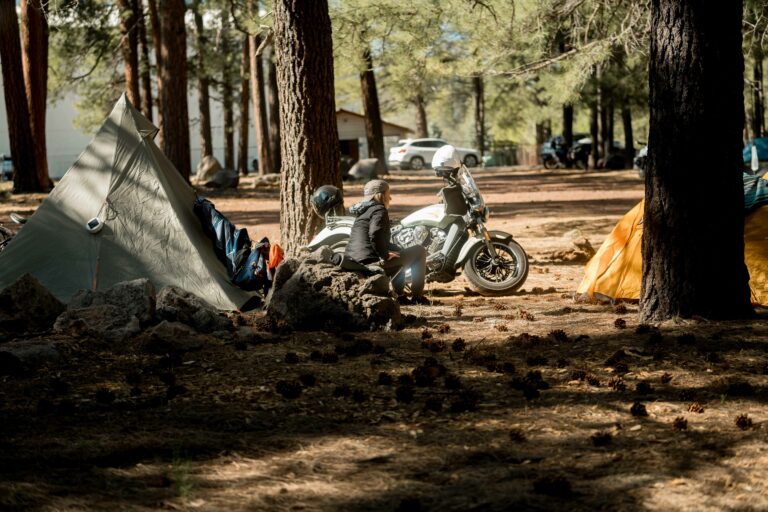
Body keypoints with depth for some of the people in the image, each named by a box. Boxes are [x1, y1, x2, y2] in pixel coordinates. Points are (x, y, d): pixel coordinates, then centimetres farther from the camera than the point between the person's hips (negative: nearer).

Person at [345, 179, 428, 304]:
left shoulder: (363, 212, 23)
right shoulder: (379, 210, -8)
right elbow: (375, 235, -25)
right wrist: (385, 255, -15)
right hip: (370, 260, -10)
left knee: (399, 251, 36)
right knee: (420, 251, 3)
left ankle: (399, 295, 29)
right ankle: (417, 297, 4)